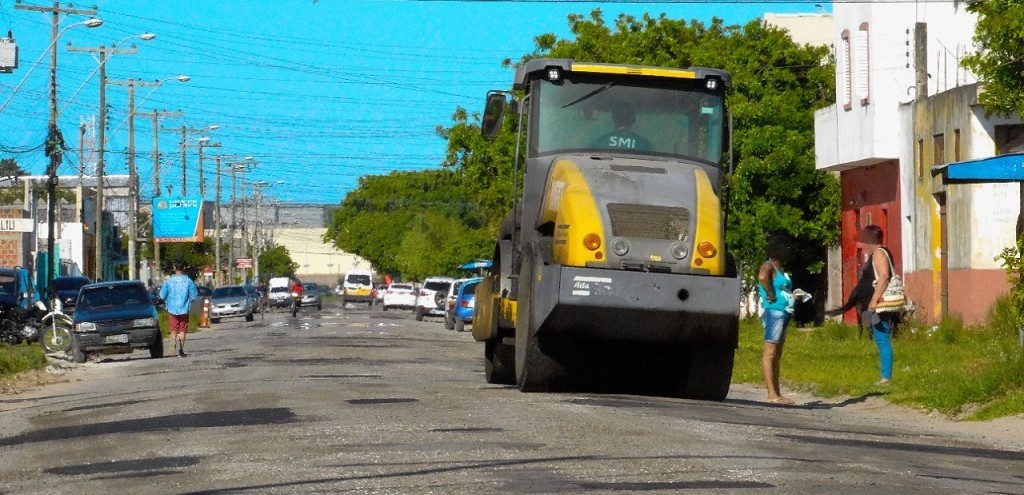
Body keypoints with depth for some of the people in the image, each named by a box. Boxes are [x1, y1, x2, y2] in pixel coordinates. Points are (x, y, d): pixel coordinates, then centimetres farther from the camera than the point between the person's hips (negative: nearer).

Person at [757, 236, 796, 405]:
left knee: (777, 354, 12)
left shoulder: (781, 268, 20)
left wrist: (793, 297, 18)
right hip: (774, 311, -10)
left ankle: (777, 393, 16)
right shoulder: (768, 266, -10)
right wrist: (771, 295, -23)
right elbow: (762, 277, -33)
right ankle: (772, 394, -15)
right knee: (770, 352, -11)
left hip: (784, 313, 10)